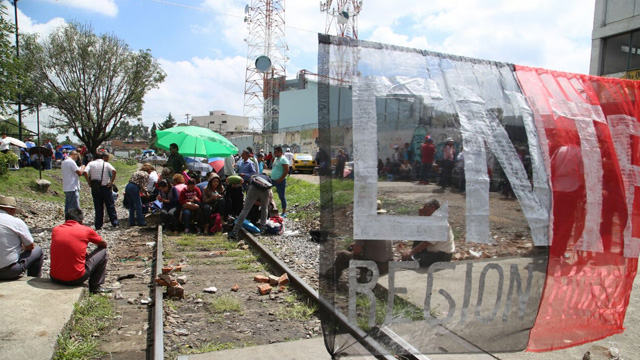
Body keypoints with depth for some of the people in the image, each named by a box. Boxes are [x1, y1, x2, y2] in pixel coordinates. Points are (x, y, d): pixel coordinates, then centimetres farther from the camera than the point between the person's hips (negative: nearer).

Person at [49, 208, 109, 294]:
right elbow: (103, 244, 15)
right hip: (76, 279, -5)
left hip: (55, 278, 5)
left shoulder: (55, 230, 6)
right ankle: (95, 287, 17)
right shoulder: (86, 230, -3)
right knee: (103, 251, 12)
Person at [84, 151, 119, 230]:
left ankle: (98, 225, 9)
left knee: (98, 207, 9)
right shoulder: (106, 164, -2)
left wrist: (89, 183, -5)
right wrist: (111, 182, -13)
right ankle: (114, 222, 10)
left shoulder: (91, 163, 6)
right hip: (105, 187, -2)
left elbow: (85, 172, -10)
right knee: (110, 205, 8)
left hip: (95, 188, 2)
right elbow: (114, 171, -21)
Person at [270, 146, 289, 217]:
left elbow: (286, 171, -19)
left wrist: (280, 179, -19)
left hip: (280, 181, -9)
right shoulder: (276, 159, 15)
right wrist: (272, 178, 13)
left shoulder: (283, 159, -13)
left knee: (282, 196, -2)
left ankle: (284, 213, 4)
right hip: (273, 180, 9)